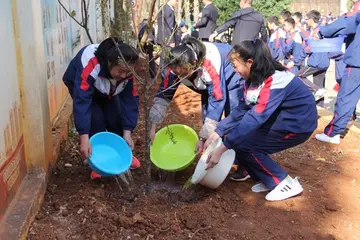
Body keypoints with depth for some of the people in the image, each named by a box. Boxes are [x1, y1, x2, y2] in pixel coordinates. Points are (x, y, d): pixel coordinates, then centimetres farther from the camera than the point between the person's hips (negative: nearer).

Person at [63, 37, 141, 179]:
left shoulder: (127, 69, -29)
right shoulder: (90, 66, -45)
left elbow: (130, 100, -24)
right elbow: (81, 101, -48)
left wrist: (127, 131, -30)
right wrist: (84, 138, -53)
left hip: (108, 90, 4)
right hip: (81, 85, -4)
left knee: (115, 118, -9)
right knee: (96, 120, -21)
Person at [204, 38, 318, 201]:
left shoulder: (275, 81, -29)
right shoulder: (254, 78, -2)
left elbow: (255, 118, -35)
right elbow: (241, 110, 0)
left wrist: (222, 148, -35)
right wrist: (216, 134, -6)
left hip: (299, 124, -9)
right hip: (281, 119, 9)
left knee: (241, 143, -15)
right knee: (236, 136, -1)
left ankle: (286, 184, -4)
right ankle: (268, 180, 10)